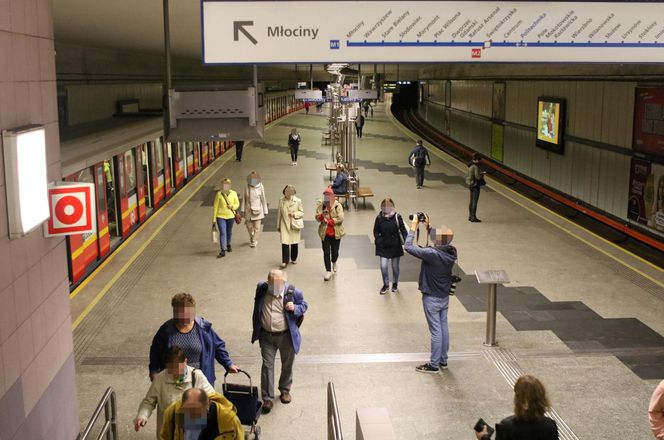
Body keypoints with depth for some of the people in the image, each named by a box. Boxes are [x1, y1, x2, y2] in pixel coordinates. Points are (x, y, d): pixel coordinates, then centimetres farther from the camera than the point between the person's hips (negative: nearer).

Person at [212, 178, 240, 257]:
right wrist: (214, 218, -3)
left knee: (229, 232, 18)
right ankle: (222, 251, -10)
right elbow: (215, 206, -3)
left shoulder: (233, 193, -5)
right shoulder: (219, 194, -8)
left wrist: (232, 206, -17)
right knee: (222, 233, -9)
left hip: (230, 216, 2)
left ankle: (228, 245, 43)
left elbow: (237, 203, 6)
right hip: (220, 216, -2)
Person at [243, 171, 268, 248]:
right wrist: (243, 210, 4)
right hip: (249, 209, 2)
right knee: (249, 226, 10)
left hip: (258, 209, -2)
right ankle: (252, 238, 38)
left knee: (257, 227, -2)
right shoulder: (247, 187, -3)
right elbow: (244, 199, 5)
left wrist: (265, 212, 0)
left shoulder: (260, 187, -9)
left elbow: (263, 200, -3)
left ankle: (254, 241, 14)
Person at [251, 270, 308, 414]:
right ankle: (267, 398, 8)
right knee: (267, 365, 1)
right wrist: (256, 329, 12)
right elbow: (257, 309, 10)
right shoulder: (261, 289, -7)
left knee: (287, 364, 16)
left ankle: (285, 390, 39)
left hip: (286, 336, -1)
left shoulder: (293, 292, -17)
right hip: (266, 336, 1)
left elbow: (304, 305, -1)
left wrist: (295, 308, -24)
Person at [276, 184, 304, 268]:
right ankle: (285, 261, -2)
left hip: (294, 226, 0)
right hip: (284, 225, 0)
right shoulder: (281, 201, -2)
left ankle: (294, 259, 31)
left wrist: (295, 214, -20)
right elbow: (279, 213, 6)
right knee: (284, 243, -8)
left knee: (294, 243, 11)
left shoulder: (298, 201, -7)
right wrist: (278, 225, 9)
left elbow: (302, 213, 1)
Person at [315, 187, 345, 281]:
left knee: (335, 251, 10)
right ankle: (328, 271, 8)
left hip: (336, 233, -1)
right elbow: (317, 217, -5)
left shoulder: (338, 205, -8)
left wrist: (329, 221, -18)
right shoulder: (321, 205, -1)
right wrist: (322, 215, -26)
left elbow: (340, 218, -16)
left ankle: (334, 263, 44)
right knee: (326, 252, 0)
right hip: (325, 233, 1)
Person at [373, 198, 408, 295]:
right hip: (383, 247, 1)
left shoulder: (397, 217, -11)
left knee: (395, 266, 11)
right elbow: (376, 232, 2)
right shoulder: (379, 218, -8)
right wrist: (378, 241, -9)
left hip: (395, 246, -1)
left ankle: (395, 284, 34)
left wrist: (405, 242, -15)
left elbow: (403, 230, -7)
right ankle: (386, 285, 17)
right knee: (383, 266, -4)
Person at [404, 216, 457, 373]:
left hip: (432, 298, -7)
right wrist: (428, 226, 9)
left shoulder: (433, 254, -29)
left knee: (436, 331, 1)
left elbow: (408, 247, -29)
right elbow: (439, 245, 15)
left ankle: (434, 364, 13)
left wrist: (413, 226, -19)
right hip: (444, 296, 7)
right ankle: (443, 360, 29)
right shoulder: (451, 252, -7)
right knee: (443, 327, 16)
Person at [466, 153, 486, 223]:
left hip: (471, 184, 9)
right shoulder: (476, 167, -21)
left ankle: (470, 216, 22)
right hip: (475, 185, -9)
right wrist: (482, 175, -4)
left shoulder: (470, 165, 7)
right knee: (474, 202, -2)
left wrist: (480, 173, 12)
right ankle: (473, 217, 2)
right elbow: (477, 177, -24)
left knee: (471, 201, 15)